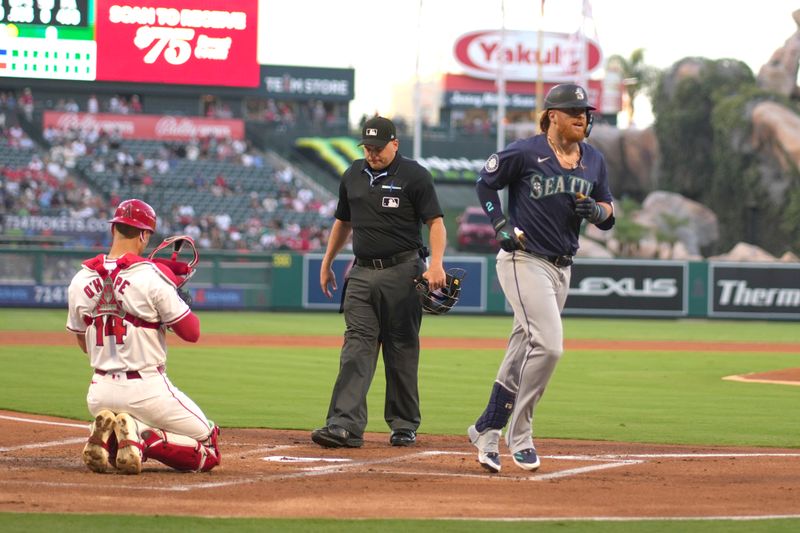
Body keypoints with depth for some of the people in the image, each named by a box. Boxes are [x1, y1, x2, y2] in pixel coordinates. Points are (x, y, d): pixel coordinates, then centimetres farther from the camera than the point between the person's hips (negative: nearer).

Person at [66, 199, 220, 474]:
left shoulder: (80, 281, 2)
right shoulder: (152, 276, -14)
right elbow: (192, 332, -9)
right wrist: (179, 296, 8)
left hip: (99, 393, 6)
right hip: (146, 389, -6)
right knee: (209, 451, 8)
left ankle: (108, 439, -4)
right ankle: (143, 436, -17)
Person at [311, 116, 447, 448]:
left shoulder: (414, 175, -4)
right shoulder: (353, 176, 13)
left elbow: (435, 221, -9)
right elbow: (343, 221, 25)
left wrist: (436, 264, -22)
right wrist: (327, 262, 24)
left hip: (402, 272, -4)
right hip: (362, 273, 4)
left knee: (402, 349, 2)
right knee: (357, 346, -7)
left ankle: (404, 425, 12)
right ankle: (345, 426, -16)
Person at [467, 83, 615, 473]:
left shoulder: (594, 161, 9)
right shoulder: (525, 153, -9)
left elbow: (608, 216, 14)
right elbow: (485, 183, 4)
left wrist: (596, 210, -9)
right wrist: (501, 225, -7)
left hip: (561, 269, 7)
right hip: (524, 262, -7)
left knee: (525, 352, 11)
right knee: (548, 345, -20)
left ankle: (487, 430, 23)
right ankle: (519, 436, -9)